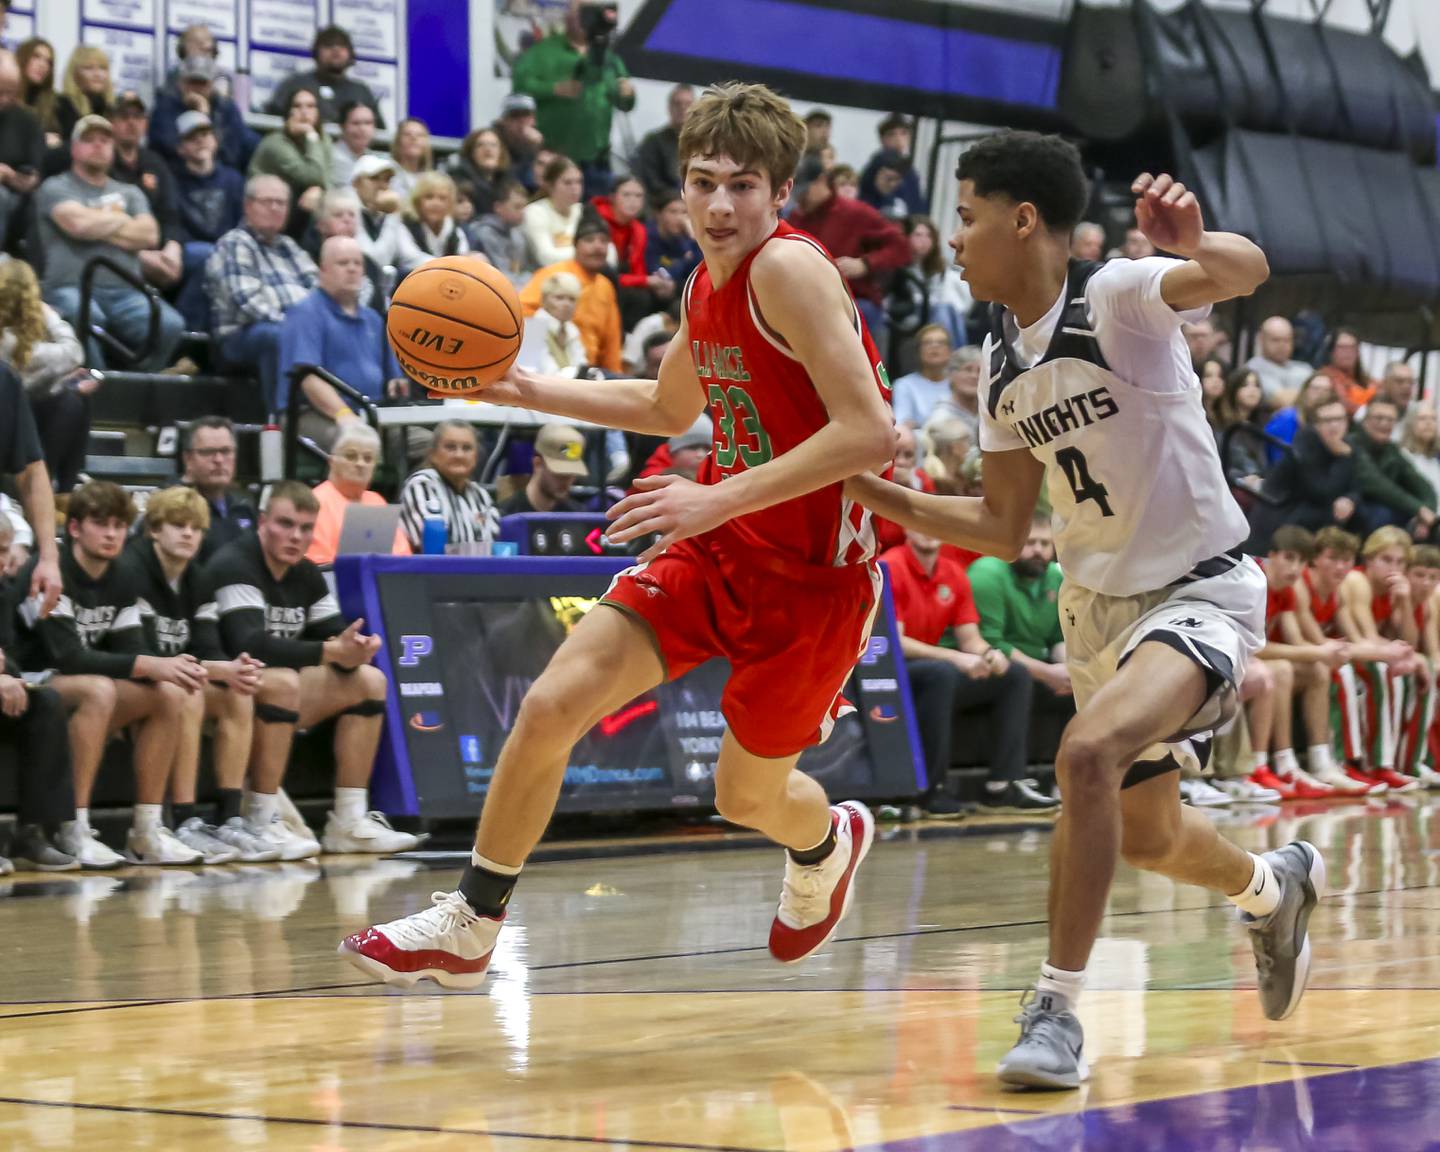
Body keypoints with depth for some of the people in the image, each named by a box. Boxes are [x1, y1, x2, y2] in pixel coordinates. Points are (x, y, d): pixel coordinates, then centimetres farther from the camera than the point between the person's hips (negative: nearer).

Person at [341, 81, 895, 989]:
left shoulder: (789, 269, -22)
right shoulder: (707, 284, 5)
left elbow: (868, 434, -30)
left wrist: (717, 500, -31)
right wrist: (530, 392, 13)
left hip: (812, 572, -7)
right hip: (720, 547, 7)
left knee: (748, 795, 10)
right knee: (553, 704, -6)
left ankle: (828, 846, 49)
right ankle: (470, 928, 8)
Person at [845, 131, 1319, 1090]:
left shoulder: (1119, 298, -19)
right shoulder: (1001, 361, 3)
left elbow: (1247, 273, -40)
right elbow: (1003, 528, 9)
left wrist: (1194, 244, -62)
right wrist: (880, 496, -2)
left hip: (1202, 589, -8)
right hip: (1098, 603, 9)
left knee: (1089, 752, -32)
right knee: (1144, 831, 20)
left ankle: (1058, 1011, -23)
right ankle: (1276, 887, 53)